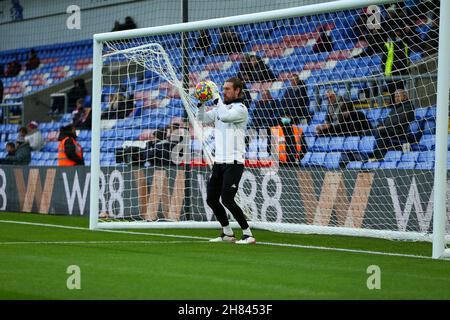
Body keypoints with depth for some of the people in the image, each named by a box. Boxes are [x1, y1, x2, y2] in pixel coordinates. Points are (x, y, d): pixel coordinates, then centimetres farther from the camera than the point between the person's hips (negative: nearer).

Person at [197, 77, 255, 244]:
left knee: (227, 199, -17)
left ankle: (248, 235, -10)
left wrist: (216, 96, -20)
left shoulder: (241, 109, -8)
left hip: (234, 163, -8)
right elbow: (203, 118, 7)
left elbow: (225, 116, -26)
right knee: (211, 199, 10)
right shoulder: (221, 107, 15)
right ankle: (227, 234, 22)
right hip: (219, 162, 8)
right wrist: (201, 102, -7)